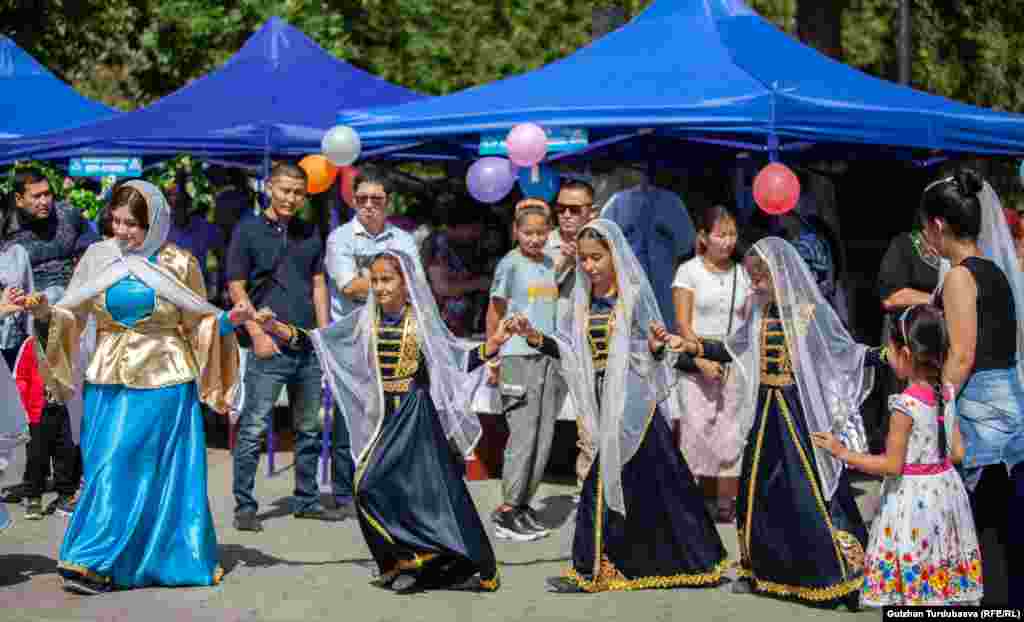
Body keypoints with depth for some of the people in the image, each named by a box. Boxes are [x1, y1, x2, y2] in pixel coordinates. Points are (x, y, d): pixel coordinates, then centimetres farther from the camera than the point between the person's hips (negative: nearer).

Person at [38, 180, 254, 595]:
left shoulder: (178, 264, 0)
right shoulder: (98, 258, 5)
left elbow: (200, 323, 5)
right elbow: (69, 314, 8)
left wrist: (231, 319, -13)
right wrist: (42, 308, -11)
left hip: (162, 382, -3)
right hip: (107, 381, 3)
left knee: (121, 467, -9)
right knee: (106, 466, 1)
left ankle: (94, 561, -6)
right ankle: (125, 564, 11)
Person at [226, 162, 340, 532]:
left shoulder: (310, 235, 13)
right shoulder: (248, 231, -1)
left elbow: (318, 286, 14)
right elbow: (236, 288, -4)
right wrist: (258, 334, -13)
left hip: (308, 348, 5)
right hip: (269, 348, -5)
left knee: (309, 428, 12)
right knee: (253, 429, -5)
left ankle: (306, 501, 22)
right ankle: (244, 506, 2)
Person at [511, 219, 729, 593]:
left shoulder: (634, 295, -9)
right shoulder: (582, 299, 6)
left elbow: (649, 355, -6)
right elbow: (572, 352, 8)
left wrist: (656, 347, -28)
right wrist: (537, 340, -5)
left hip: (632, 401, -5)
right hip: (601, 400, 5)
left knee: (604, 481, -4)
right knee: (611, 480, 7)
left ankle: (590, 569, 5)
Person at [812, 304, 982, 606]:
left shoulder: (905, 405, -21)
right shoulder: (945, 396, 0)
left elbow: (892, 466, -18)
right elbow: (958, 453, 6)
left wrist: (842, 453, -11)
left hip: (912, 499, -7)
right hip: (944, 489, 7)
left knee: (912, 587, 3)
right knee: (943, 582, 16)